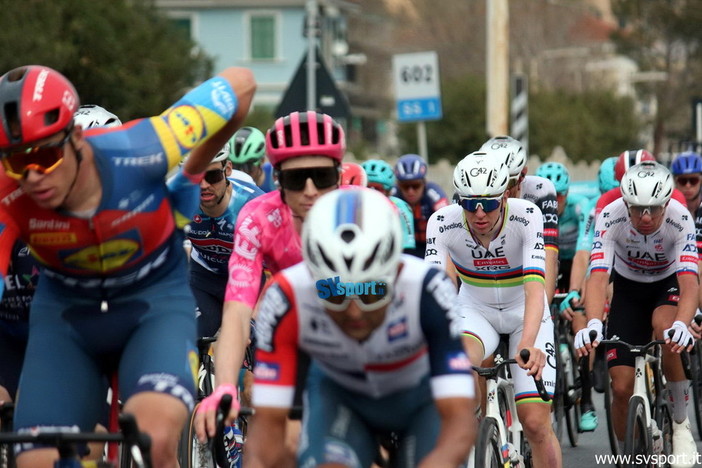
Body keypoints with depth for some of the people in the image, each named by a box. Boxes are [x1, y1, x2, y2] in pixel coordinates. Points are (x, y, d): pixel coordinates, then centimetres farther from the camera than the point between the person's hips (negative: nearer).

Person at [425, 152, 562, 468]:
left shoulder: (527, 217, -27)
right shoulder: (443, 223, -22)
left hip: (523, 313, -1)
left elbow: (534, 287, -37)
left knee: (535, 423, -9)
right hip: (475, 310, 1)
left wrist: (527, 345, -53)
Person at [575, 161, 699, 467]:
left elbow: (689, 281, -40)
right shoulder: (611, 218, -29)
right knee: (622, 387, -10)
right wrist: (593, 324, -56)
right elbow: (598, 277, -37)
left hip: (669, 285, -1)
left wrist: (682, 325, -60)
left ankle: (680, 421, -16)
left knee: (664, 327, -36)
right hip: (628, 289, 1)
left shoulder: (680, 220, -31)